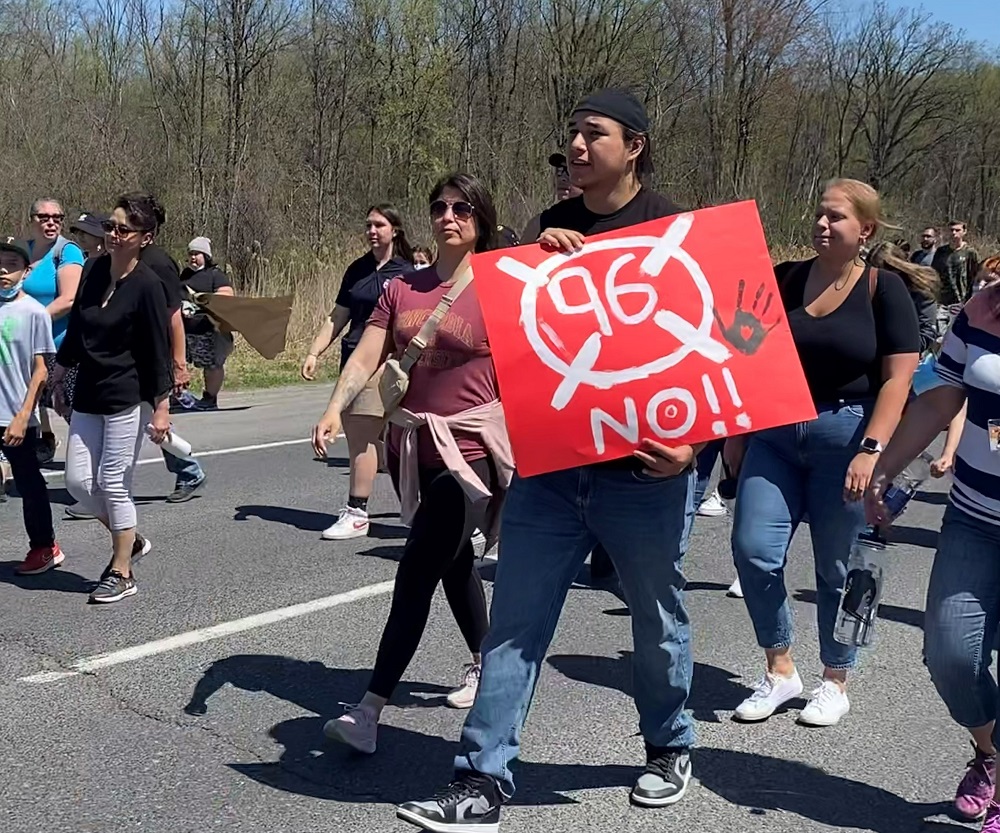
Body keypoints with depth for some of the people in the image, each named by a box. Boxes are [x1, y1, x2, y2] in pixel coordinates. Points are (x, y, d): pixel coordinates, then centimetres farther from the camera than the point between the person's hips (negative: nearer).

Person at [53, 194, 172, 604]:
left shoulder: (147, 284, -14)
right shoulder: (96, 270, 4)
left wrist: (161, 408, -13)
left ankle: (122, 573, 14)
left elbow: (158, 350, -13)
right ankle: (131, 539, 29)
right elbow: (75, 329, 14)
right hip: (88, 396, 7)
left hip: (128, 398, -7)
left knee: (113, 483, -1)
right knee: (79, 481, 6)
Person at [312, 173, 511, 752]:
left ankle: (370, 709, -6)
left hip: (470, 451, -5)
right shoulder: (403, 289, 7)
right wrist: (336, 408, -14)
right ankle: (483, 661, 42)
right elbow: (366, 357, -1)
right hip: (413, 448, 6)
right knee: (453, 560, 20)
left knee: (416, 573, -9)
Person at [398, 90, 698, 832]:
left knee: (657, 620, 14)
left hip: (642, 468, -3)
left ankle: (670, 748, 37)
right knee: (515, 620, 0)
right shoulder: (555, 225, 10)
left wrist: (689, 438, -20)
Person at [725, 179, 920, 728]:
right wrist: (735, 431, 10)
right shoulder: (782, 280, 6)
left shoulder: (884, 290, -3)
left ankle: (835, 682, 24)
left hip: (846, 435, -3)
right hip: (776, 432, 3)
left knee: (837, 568, 6)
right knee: (753, 550, -5)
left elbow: (898, 378, -8)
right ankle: (779, 670, 14)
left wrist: (872, 450, -18)